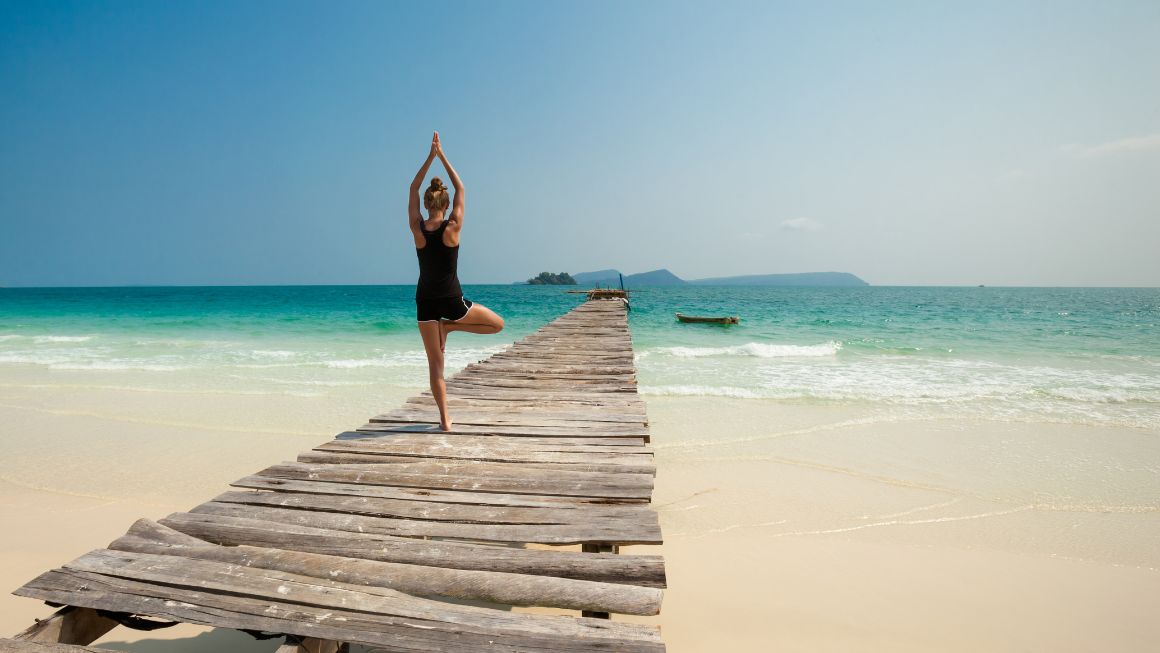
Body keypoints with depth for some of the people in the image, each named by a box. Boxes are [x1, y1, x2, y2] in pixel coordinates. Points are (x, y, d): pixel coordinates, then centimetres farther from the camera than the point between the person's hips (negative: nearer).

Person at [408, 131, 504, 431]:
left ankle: (445, 419, 6)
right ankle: (450, 327, 6)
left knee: (435, 363, 8)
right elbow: (461, 189, 2)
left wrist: (430, 157, 7)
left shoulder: (417, 229, -7)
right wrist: (442, 157, 8)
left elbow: (413, 190, 7)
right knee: (498, 324, 20)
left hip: (426, 302, 3)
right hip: (452, 302, -2)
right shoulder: (453, 228, -11)